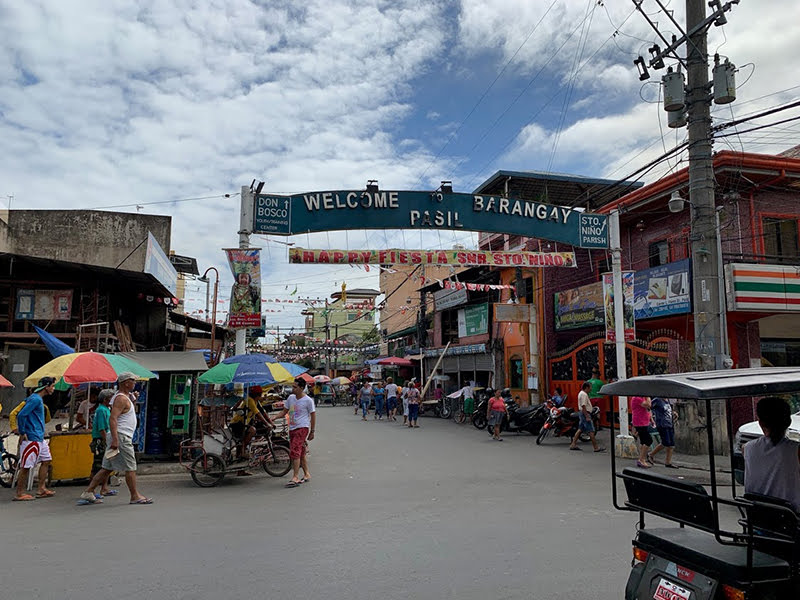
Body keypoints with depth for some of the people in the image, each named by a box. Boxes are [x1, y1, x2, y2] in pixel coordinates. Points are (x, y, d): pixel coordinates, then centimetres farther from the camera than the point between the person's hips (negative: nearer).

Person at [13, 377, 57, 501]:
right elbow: (21, 415, -23)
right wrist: (22, 433, -16)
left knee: (46, 461, 13)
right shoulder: (35, 399, -15)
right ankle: (19, 493, 5)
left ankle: (42, 489, 17)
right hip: (31, 438, -10)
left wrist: (21, 429, 17)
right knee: (26, 466, -3)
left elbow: (20, 414, 21)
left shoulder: (38, 399, 15)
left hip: (40, 438, 10)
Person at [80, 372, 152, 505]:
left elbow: (132, 413, 31)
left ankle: (88, 492, 15)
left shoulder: (125, 397, 17)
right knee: (130, 467, -4)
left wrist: (132, 400, 16)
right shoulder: (121, 398, -14)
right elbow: (112, 418, -23)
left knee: (107, 468, 13)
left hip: (117, 438, 10)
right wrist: (115, 439, -28)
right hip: (120, 437, -10)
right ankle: (135, 496, 2)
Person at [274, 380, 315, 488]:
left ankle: (295, 477, -13)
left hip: (302, 428, -6)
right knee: (301, 453, 13)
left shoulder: (308, 400, -9)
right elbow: (284, 411, 15)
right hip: (292, 428, 7)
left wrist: (312, 432, -3)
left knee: (295, 452, -15)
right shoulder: (290, 398, 8)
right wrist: (273, 418, -1)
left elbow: (313, 416, -4)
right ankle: (307, 474, 25)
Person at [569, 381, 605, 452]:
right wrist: (587, 417, -23)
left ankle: (573, 444, 14)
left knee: (580, 429, 13)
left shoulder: (581, 393, 15)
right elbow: (583, 406, -23)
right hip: (585, 413, -11)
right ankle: (596, 447, -3)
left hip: (582, 413, 11)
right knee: (591, 431, -6)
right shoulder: (584, 394, -17)